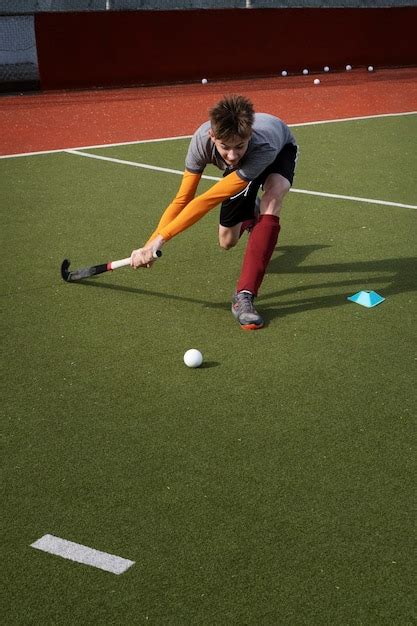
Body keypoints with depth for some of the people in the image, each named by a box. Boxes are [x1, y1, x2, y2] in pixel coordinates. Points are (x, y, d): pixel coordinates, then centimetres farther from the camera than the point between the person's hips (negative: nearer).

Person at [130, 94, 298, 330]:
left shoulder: (264, 148, -49)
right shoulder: (202, 139, -39)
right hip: (240, 169, 4)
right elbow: (183, 199, -30)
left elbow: (208, 201, -48)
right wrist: (151, 244, -39)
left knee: (272, 200, -38)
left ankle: (244, 296, -38)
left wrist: (159, 239, -49)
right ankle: (251, 215, 47)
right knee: (228, 242, 8)